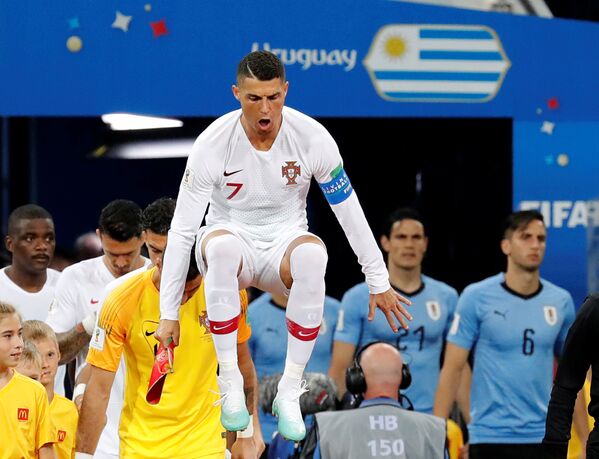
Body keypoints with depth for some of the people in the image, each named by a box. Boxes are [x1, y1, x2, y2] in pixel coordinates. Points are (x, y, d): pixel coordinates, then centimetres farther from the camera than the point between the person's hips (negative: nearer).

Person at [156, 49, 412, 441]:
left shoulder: (312, 138, -14)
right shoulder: (213, 144, -18)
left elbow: (351, 213, -4)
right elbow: (181, 230, -15)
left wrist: (379, 283, -2)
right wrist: (168, 314, -17)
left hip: (285, 243, 1)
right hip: (232, 234, -1)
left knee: (312, 254, -36)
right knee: (220, 246, -39)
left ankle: (289, 393, -27)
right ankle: (230, 385, -30)